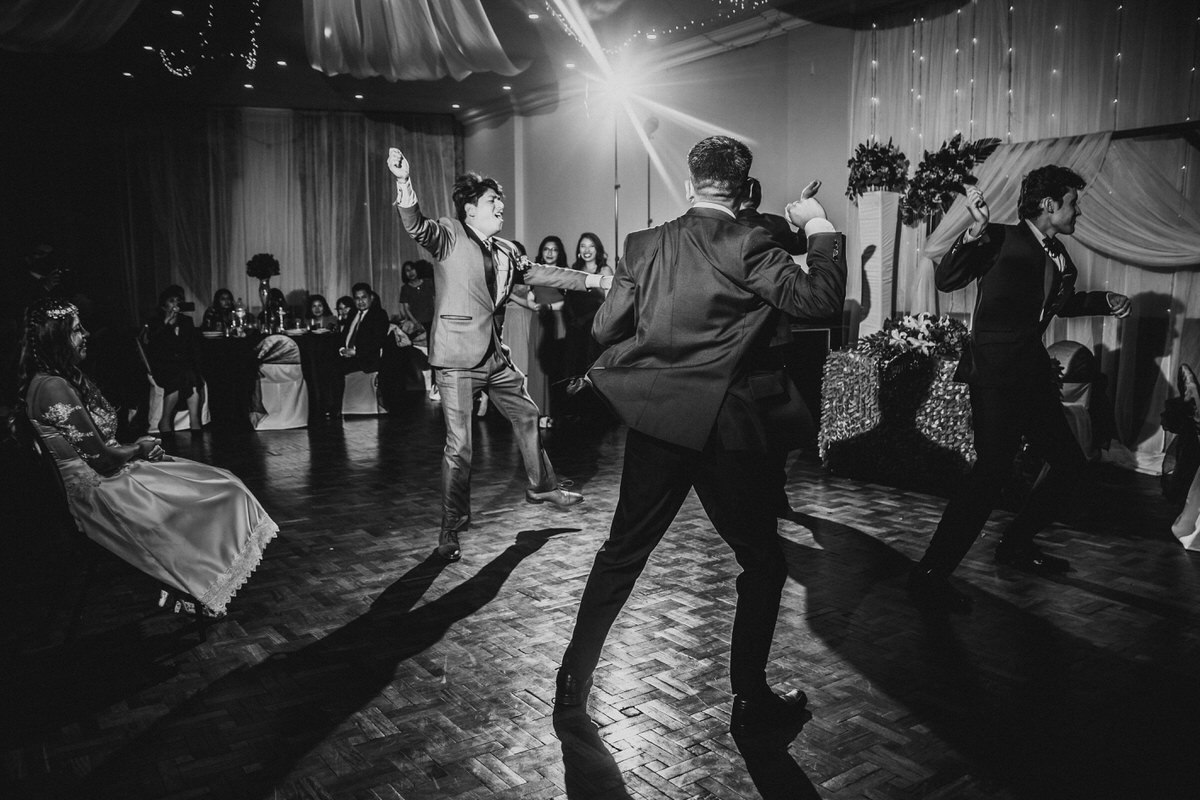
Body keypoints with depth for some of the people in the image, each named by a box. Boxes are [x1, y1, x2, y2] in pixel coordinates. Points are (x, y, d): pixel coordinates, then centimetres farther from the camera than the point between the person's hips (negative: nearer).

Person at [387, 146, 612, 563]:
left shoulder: (504, 251, 14)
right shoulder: (449, 236, -7)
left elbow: (540, 273, 21)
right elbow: (415, 225, -25)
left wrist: (592, 280, 21)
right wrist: (404, 182, -44)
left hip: (495, 355, 8)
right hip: (458, 359, -8)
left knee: (526, 416, 21)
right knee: (459, 445, -5)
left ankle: (541, 486, 45)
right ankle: (451, 528, 11)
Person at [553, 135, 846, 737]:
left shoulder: (643, 245, 3)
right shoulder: (747, 246, -9)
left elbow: (605, 329, 5)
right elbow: (820, 298, -15)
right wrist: (819, 226, -2)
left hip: (654, 421, 4)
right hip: (725, 426, -4)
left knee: (621, 552, 18)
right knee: (763, 563, 14)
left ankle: (573, 679, 27)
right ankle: (750, 700, 20)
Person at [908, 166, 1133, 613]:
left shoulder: (1058, 256, 14)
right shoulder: (1001, 241, -9)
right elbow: (946, 280, -21)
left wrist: (1103, 302, 18)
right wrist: (977, 231, -32)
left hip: (1032, 371, 9)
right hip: (995, 371, -9)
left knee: (1068, 461, 15)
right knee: (994, 468, -18)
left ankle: (1016, 545, 30)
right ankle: (930, 574, -14)